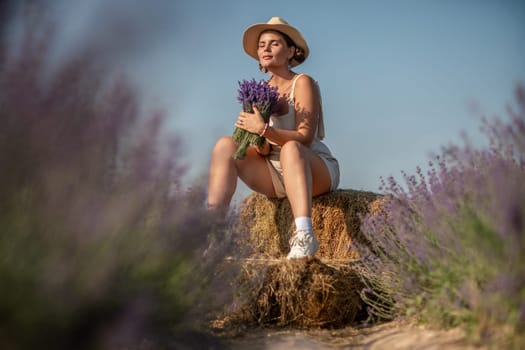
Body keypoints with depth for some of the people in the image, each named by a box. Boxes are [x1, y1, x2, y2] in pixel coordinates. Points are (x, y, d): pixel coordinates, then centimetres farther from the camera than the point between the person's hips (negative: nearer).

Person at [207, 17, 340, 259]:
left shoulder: (303, 83, -8)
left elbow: (305, 138, -19)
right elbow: (265, 150, 3)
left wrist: (264, 130, -31)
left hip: (317, 171, -5)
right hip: (275, 175, 5)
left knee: (290, 148, -39)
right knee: (225, 145, -15)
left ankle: (304, 236, -54)